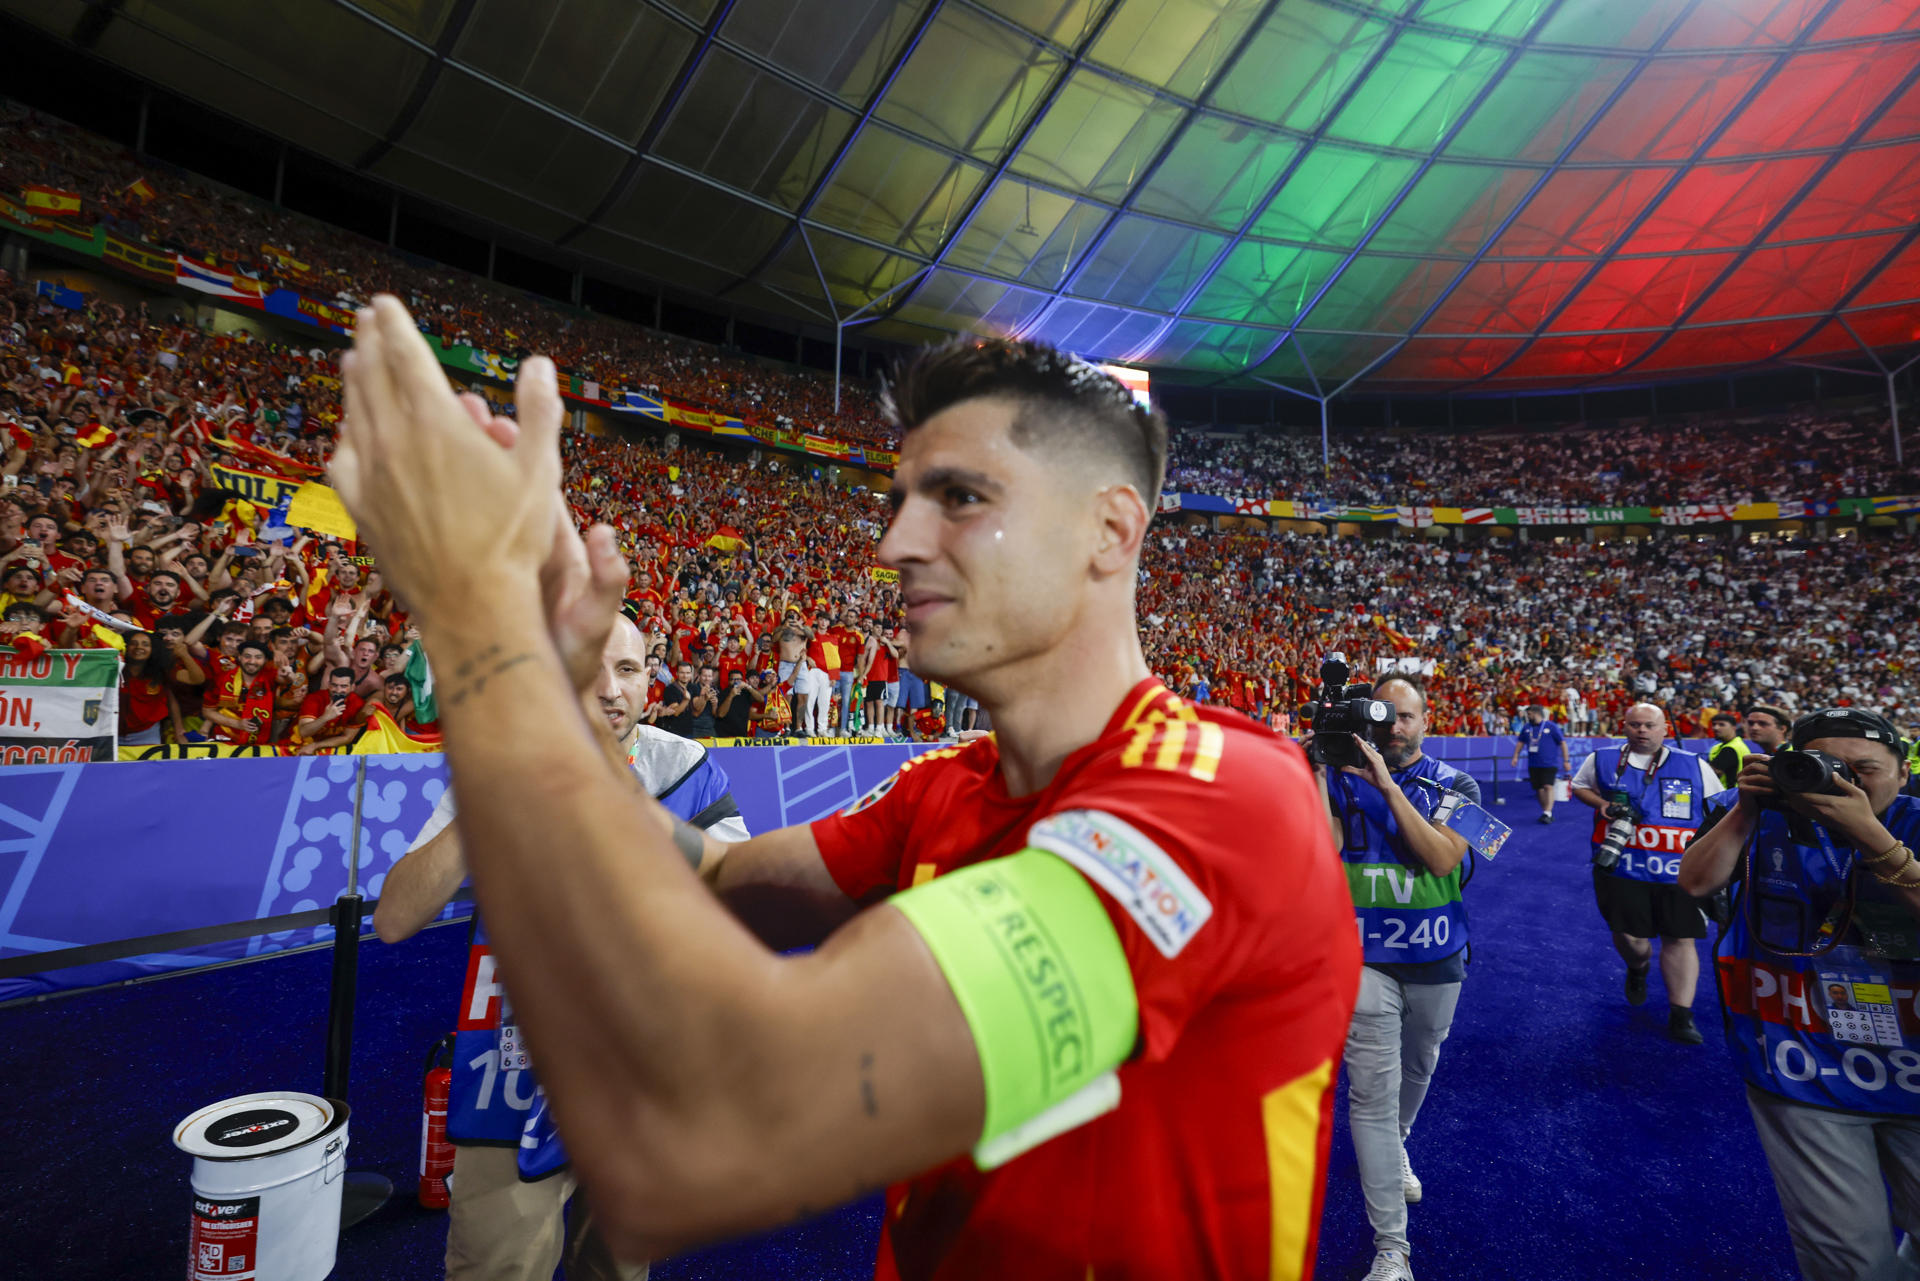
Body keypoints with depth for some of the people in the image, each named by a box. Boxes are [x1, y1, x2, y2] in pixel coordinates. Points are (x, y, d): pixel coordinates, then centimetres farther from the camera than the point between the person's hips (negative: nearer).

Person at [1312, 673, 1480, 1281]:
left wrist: (1388, 784, -28)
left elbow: (1442, 858, -21)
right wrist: (1317, 770, -25)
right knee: (1372, 1089, -5)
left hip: (1437, 957, 2)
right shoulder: (1342, 776, -5)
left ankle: (1394, 1147, 54)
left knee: (1418, 1067, 24)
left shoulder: (1454, 786, -4)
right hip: (1365, 955, -2)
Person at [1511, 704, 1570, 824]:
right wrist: (1516, 756, 10)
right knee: (1539, 789, 6)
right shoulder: (1526, 727, 9)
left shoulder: (1551, 727, -4)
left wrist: (1566, 760, -5)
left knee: (1548, 787, -16)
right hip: (1533, 764, 5)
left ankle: (1547, 813, -19)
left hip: (1549, 763, -5)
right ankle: (1546, 812, 18)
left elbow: (1562, 742, -2)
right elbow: (1520, 742, 19)